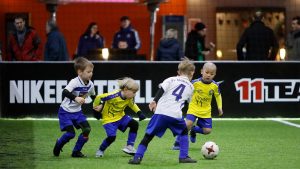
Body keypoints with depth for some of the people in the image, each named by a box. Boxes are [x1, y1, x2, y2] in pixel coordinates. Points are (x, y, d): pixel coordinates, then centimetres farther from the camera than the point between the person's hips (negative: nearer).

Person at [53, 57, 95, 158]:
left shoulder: (90, 85, -2)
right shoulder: (74, 82, -24)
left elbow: (93, 96, 19)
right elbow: (65, 92, -40)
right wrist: (76, 98, -52)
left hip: (77, 111, 7)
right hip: (65, 111, -7)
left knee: (87, 129, -9)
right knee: (70, 133, -16)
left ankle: (76, 151, 7)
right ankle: (58, 145, 17)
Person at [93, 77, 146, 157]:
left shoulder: (129, 98, -9)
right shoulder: (114, 96, -31)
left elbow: (132, 105, 14)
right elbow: (99, 97, -23)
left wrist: (139, 113, -1)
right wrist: (96, 107, -10)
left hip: (120, 117, 6)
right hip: (109, 119, -6)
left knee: (134, 124, -11)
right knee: (111, 137, -21)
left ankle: (129, 146, -1)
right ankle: (100, 150, 7)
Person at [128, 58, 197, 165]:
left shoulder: (171, 80, 13)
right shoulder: (190, 87, 19)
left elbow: (162, 89, -4)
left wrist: (155, 101, -10)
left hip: (161, 112, -1)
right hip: (176, 115, 1)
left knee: (148, 135, 3)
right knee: (184, 132, 26)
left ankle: (137, 157, -5)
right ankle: (183, 156, 20)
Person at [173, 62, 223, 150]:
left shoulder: (215, 86, -7)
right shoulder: (195, 83, -15)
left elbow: (218, 95, 12)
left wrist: (220, 107, 8)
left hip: (206, 111, 3)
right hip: (194, 109, -3)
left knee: (207, 130, -3)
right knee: (188, 124, -24)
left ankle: (193, 130, 29)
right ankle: (177, 142, -6)